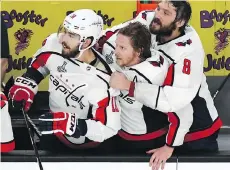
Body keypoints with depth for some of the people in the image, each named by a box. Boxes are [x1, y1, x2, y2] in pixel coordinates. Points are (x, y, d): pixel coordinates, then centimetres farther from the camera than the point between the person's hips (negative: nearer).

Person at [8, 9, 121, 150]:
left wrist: (69, 124, -40)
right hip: (53, 117, 6)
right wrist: (25, 85, -8)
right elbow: (38, 65, 7)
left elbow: (110, 128, -30)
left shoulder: (100, 81, -35)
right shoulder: (55, 44, -18)